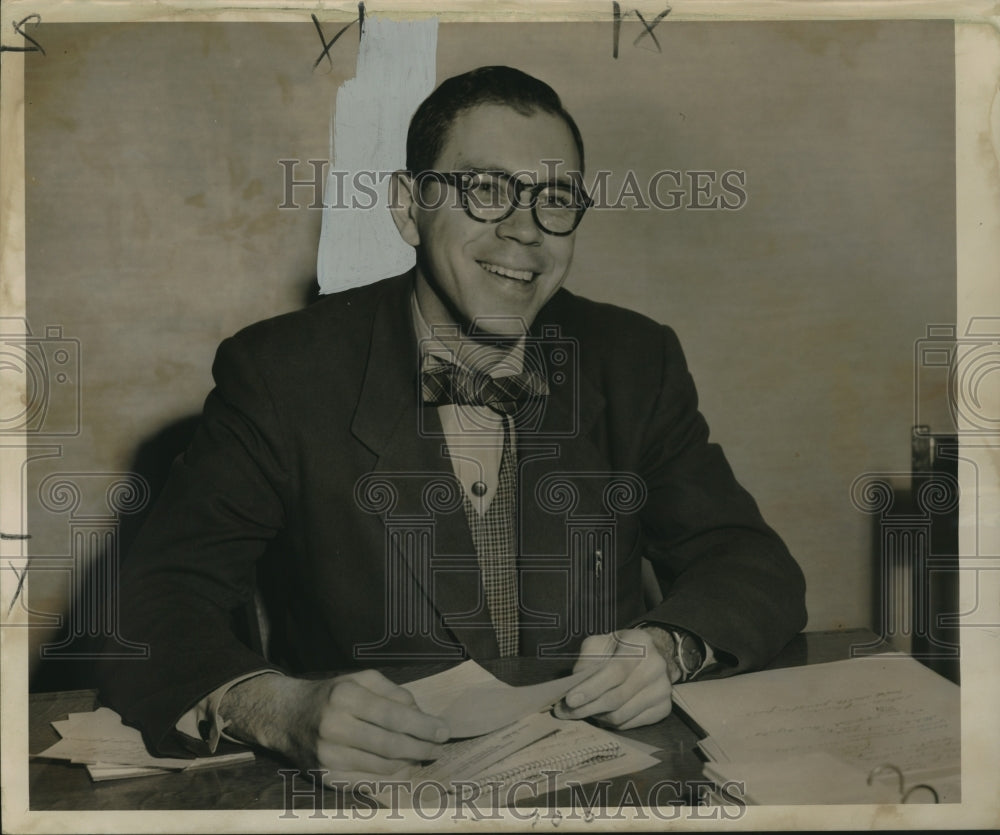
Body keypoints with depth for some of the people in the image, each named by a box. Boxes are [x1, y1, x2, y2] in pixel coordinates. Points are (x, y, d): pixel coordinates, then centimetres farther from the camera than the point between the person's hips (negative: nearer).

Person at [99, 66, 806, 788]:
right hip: (369, 784, -4)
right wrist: (280, 708, -33)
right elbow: (154, 609, -12)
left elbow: (758, 569, 3)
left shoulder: (636, 363, 2)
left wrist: (665, 646, -19)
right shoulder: (281, 375, -8)